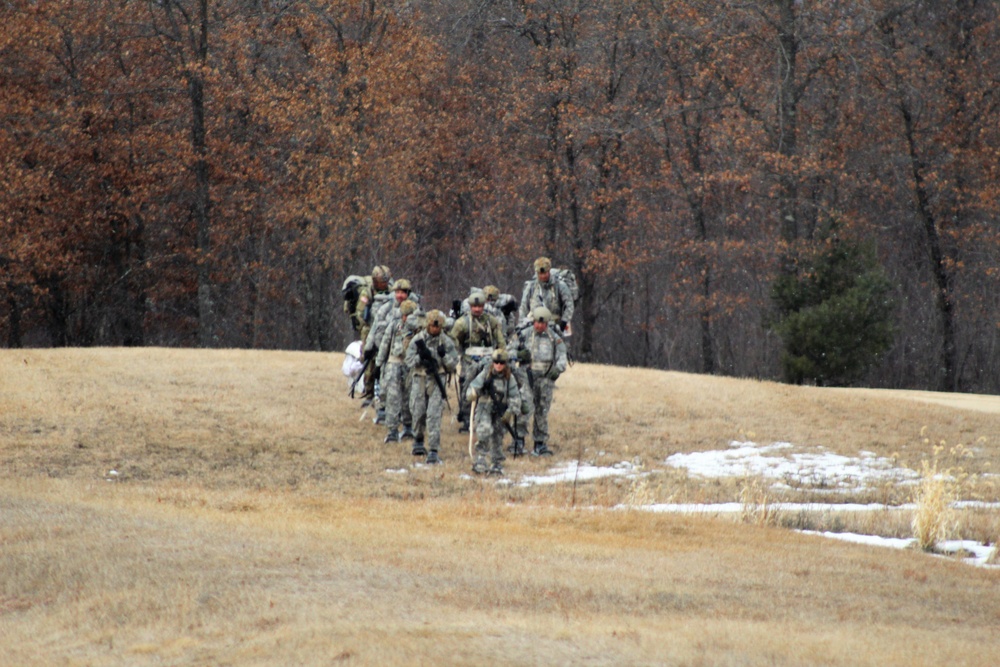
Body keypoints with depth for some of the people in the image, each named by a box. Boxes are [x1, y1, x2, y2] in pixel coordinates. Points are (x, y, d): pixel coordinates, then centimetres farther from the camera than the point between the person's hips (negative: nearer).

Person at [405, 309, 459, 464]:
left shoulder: (447, 342, 1)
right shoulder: (418, 340, 2)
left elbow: (453, 364, 2)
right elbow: (408, 361, 0)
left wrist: (444, 356, -16)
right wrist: (420, 357, -17)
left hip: (437, 381, -2)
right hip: (420, 380, 2)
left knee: (434, 415, -12)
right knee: (418, 413, 7)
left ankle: (433, 450, -14)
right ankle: (418, 441, 35)